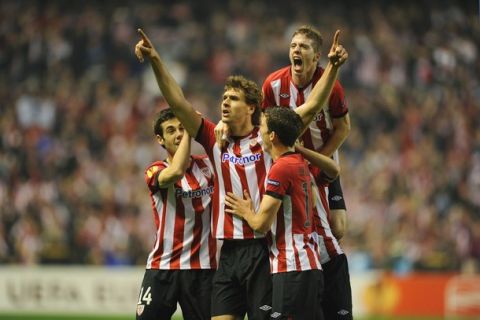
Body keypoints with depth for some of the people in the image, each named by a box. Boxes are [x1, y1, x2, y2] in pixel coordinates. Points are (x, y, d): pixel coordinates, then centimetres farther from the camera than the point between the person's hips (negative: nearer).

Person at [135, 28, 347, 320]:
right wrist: (155, 61, -3)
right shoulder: (216, 140, 9)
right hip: (230, 251, 4)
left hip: (263, 249, -4)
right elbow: (178, 103, 5)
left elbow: (312, 106, -5)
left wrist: (333, 66, -14)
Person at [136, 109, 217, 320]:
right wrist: (189, 131, -15)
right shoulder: (154, 172, -2)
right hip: (162, 268, -2)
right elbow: (176, 172, -22)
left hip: (203, 268, 2)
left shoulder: (207, 165, 8)